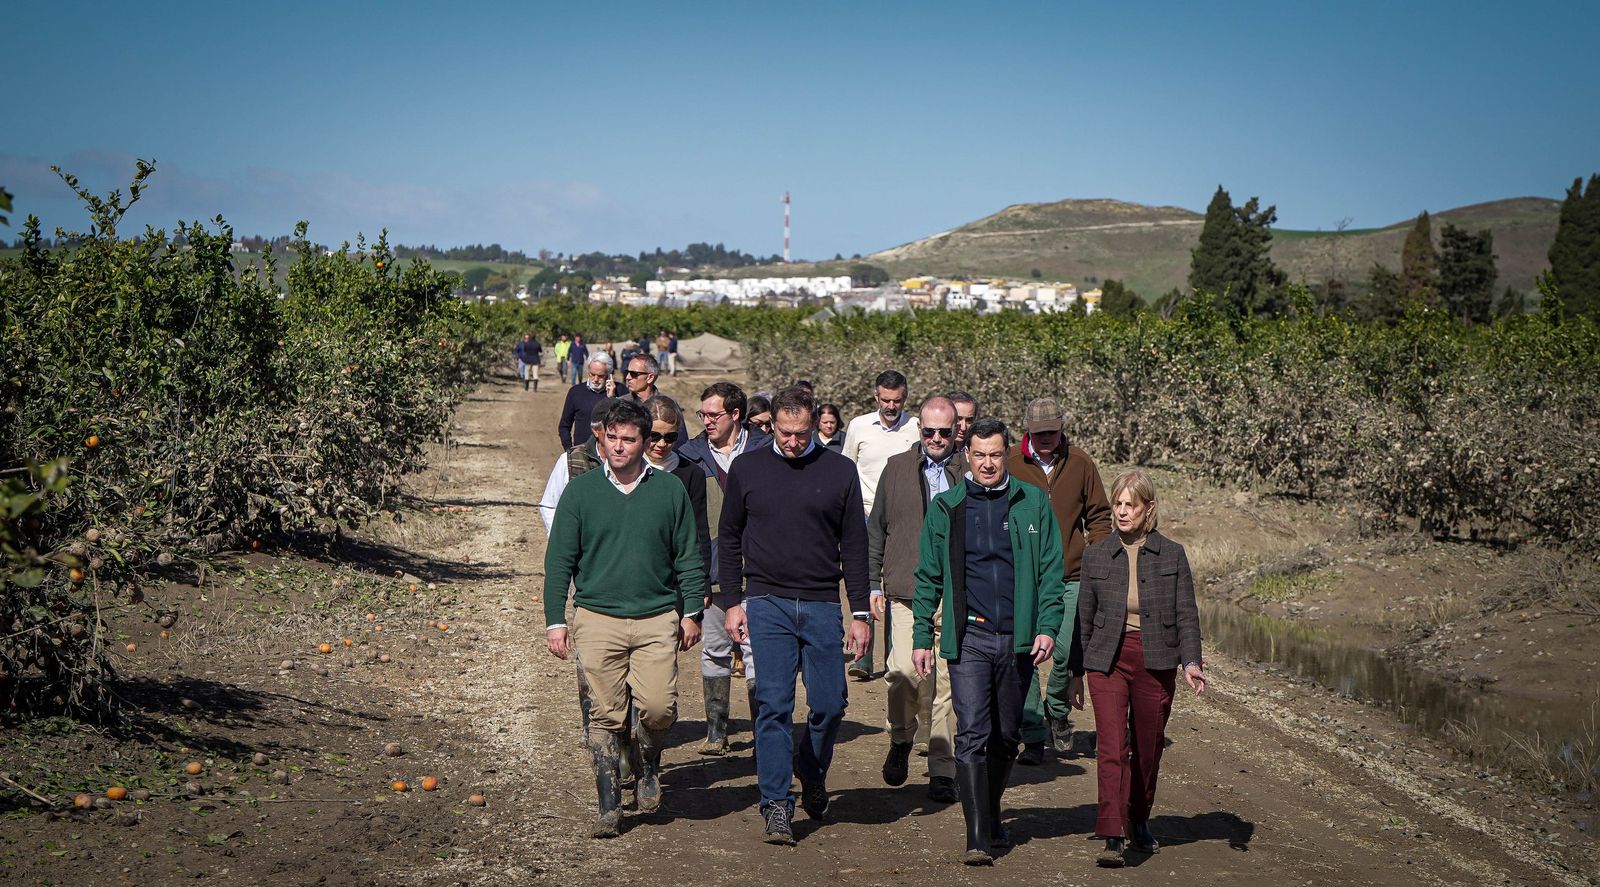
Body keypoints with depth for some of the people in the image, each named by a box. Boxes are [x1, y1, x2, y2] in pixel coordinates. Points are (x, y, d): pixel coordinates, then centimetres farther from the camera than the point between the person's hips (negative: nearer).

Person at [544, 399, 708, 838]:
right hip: (597, 618, 0)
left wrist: (691, 612, 8)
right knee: (605, 716, 0)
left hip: (657, 619, 0)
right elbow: (559, 561, 6)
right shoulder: (580, 491, 4)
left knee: (659, 707, -11)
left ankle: (649, 767, 20)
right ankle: (609, 807, 10)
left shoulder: (670, 491, 7)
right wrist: (555, 620, 0)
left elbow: (689, 557, 13)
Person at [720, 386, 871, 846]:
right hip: (767, 604, -1)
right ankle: (776, 804, -1)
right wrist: (732, 601, 4)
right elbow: (729, 539, 11)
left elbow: (854, 546, 8)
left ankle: (812, 777, 28)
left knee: (829, 704, 2)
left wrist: (860, 612, 4)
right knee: (773, 705, -6)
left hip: (823, 605, 1)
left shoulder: (839, 471, 4)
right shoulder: (747, 468, 5)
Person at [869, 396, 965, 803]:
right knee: (907, 669, -15)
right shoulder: (897, 468, 10)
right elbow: (876, 530, 16)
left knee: (946, 682, 1)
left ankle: (943, 770, 12)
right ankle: (901, 738, 13)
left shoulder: (971, 473, 5)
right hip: (907, 591, 0)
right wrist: (873, 584, 11)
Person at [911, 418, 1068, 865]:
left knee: (1006, 736, 13)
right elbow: (928, 578, 9)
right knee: (972, 734, -12)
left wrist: (1048, 626, -6)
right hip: (969, 636, -1)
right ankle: (978, 837, -12)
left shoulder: (1033, 504, 6)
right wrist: (922, 637, 4)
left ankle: (991, 816, 33)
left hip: (1017, 639, 2)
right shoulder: (945, 508, 5)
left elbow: (1050, 570, 5)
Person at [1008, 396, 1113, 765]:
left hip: (1071, 576, 1)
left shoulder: (1080, 464, 4)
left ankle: (1057, 711, 25)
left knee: (1069, 651, -5)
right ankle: (1033, 737, 6)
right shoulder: (1010, 463, -1)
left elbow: (1099, 515, 12)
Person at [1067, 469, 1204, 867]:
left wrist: (1191, 662, -13)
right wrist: (1077, 673, 12)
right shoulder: (1096, 555, 5)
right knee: (1112, 747, -12)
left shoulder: (1172, 555, 2)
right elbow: (1085, 616, 11)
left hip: (1156, 662, 0)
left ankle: (1139, 822, 32)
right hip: (1108, 660, 0)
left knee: (1148, 750, 10)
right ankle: (1112, 838, -16)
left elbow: (1186, 614, 1)